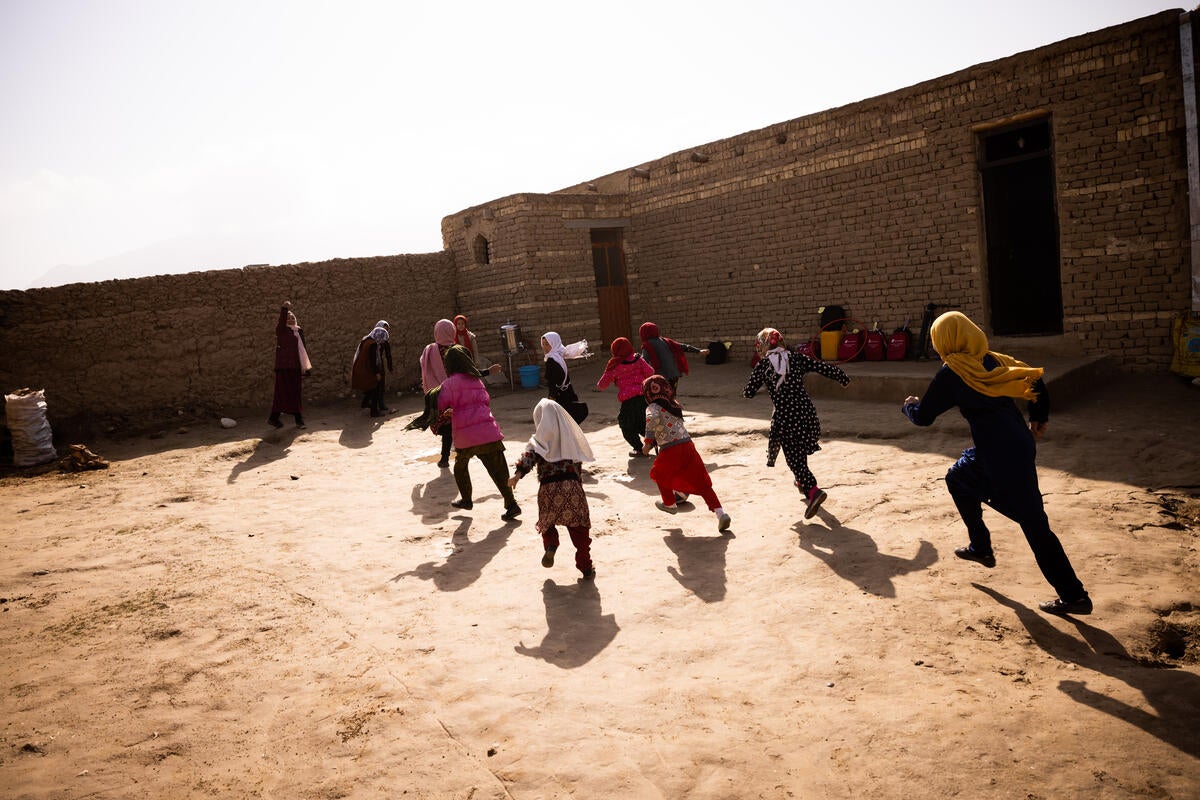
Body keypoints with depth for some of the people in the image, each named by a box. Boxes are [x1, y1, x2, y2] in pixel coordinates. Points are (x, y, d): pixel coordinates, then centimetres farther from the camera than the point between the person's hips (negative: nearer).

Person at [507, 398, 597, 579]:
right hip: (573, 486, 2)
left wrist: (518, 473, -25)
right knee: (579, 529, 10)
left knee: (546, 523, 20)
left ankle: (550, 546, -7)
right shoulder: (570, 436, 16)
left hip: (549, 488, -2)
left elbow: (529, 455, -15)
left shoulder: (540, 439, 3)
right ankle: (586, 568, 12)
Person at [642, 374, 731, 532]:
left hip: (671, 450, -5)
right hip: (688, 445, 5)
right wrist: (654, 442, 33)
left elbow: (653, 419, -26)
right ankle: (720, 513, -6)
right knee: (701, 483, 6)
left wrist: (648, 442, -19)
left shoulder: (653, 407, -2)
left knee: (659, 474, 27)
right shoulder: (675, 405, 19)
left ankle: (670, 503, 41)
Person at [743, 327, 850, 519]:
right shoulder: (797, 358, 7)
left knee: (794, 457, -1)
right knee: (800, 449, 29)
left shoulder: (762, 365, 0)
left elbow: (748, 393, 1)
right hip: (806, 410, 5)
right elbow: (824, 368, 6)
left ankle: (813, 490, -21)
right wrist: (843, 378, 23)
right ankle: (802, 482, 46)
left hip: (785, 415, -5)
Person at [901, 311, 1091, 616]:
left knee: (1034, 525, -1)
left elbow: (923, 417, -5)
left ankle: (1074, 596, 6)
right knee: (957, 478, 27)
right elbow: (1034, 379, 11)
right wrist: (1038, 420, 23)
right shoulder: (991, 360, 10)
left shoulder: (951, 372, -10)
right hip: (1020, 444, 9)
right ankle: (981, 548, 38)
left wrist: (909, 405, 18)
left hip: (1004, 457, -9)